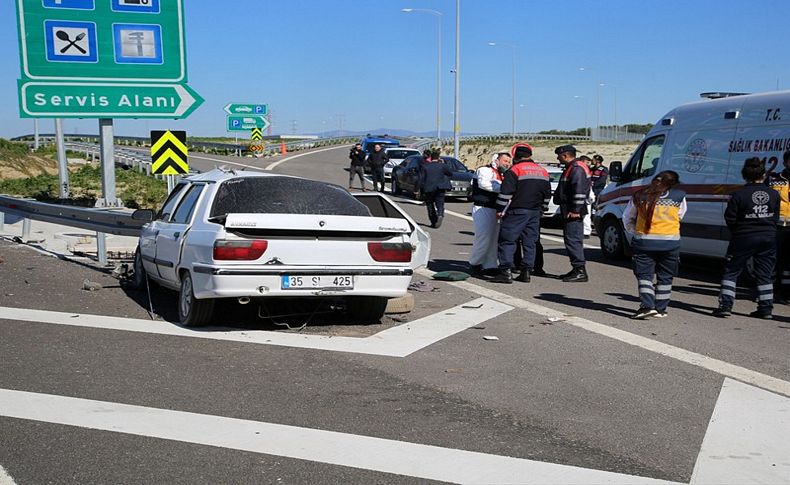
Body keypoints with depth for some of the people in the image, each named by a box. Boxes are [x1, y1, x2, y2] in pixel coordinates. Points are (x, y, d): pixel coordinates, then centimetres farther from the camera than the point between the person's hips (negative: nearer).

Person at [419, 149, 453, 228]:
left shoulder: (425, 166, 4)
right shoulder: (442, 165, 0)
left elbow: (421, 179, 1)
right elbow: (450, 173, 12)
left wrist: (421, 190, 4)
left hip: (428, 189, 1)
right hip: (440, 188, -1)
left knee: (430, 205, 14)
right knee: (440, 204, 1)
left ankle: (433, 222, 14)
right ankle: (440, 215, -29)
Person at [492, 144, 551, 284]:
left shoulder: (515, 170, -8)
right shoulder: (543, 171, 15)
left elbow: (506, 193, -14)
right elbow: (547, 195, 21)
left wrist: (500, 210, -7)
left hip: (517, 212, -6)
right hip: (535, 212, 7)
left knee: (507, 240, -4)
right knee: (529, 242, 10)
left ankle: (506, 271, -11)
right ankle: (526, 272, 9)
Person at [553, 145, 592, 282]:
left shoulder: (577, 169, -14)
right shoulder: (571, 168, 21)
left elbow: (579, 191, -22)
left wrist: (575, 210, -23)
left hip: (573, 213, -11)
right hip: (568, 212, 11)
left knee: (573, 240, -13)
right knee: (571, 240, 14)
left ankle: (580, 271, -14)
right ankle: (577, 269, 19)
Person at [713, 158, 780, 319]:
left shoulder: (739, 195, -12)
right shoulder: (774, 194, -1)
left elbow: (730, 218, -9)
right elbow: (775, 218, 5)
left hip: (744, 238, -4)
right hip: (768, 238, 4)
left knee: (731, 272, 5)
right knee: (764, 275, 13)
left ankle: (725, 306, -2)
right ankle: (766, 309, 13)